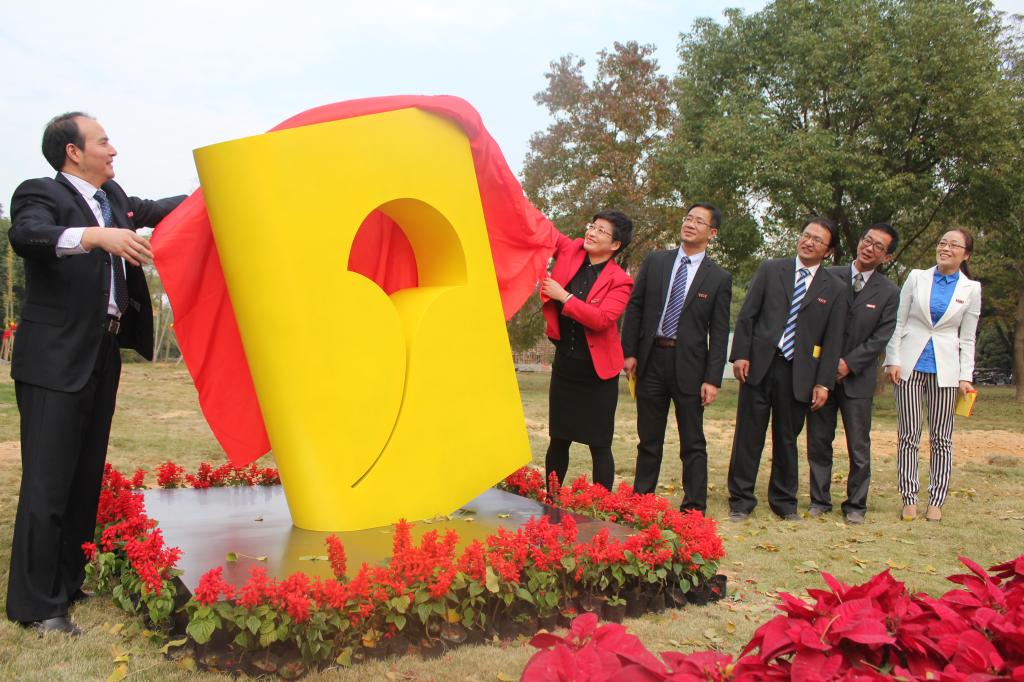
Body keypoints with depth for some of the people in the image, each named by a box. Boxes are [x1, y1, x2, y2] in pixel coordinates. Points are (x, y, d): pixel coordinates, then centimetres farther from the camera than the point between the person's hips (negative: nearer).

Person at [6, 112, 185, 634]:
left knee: (87, 478, 14)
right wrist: (98, 235, -42)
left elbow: (148, 210, 35)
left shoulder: (113, 196, 16)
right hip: (55, 361, -8)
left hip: (102, 356, 9)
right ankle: (35, 605, 1)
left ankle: (68, 584, 26)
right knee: (48, 482, -6)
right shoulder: (40, 194, -9)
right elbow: (26, 235, -29)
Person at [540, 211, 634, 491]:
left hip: (598, 371, -4)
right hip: (565, 365, 4)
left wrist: (563, 296, -21)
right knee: (558, 440, 12)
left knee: (600, 445, 3)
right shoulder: (570, 250, 1)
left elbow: (602, 319, -23)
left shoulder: (620, 281, -11)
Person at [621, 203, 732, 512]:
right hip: (651, 359, 2)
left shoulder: (719, 278, -1)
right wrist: (629, 352, -1)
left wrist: (713, 379, -8)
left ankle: (694, 509, 12)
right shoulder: (655, 262, 5)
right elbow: (635, 308, 7)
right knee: (649, 439, 12)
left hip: (689, 364, -2)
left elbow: (719, 333, -2)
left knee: (693, 443, 4)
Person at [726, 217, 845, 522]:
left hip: (799, 373, 1)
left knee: (787, 440, 10)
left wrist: (824, 382, -1)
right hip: (759, 365, -1)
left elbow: (833, 340, 5)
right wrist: (741, 354, -6)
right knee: (748, 436, 2)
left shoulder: (834, 289, 7)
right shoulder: (770, 270, 6)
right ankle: (741, 500, 11)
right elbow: (747, 315, 4)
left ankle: (784, 502, 24)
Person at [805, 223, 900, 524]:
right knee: (818, 441, 6)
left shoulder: (889, 292, 3)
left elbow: (880, 338, -2)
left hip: (857, 377, 0)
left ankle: (855, 505, 16)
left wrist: (848, 364, -12)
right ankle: (820, 500, 18)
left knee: (859, 446, 3)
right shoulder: (829, 277, 2)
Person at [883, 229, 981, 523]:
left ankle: (936, 501, 10)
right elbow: (898, 322, 4)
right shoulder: (916, 278, 3)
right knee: (908, 435, 1)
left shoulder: (971, 289, 5)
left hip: (945, 369, 0)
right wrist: (893, 360, -4)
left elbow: (967, 338, 7)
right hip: (910, 365, 0)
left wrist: (966, 376, -1)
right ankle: (909, 499, 8)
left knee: (941, 438, 3)